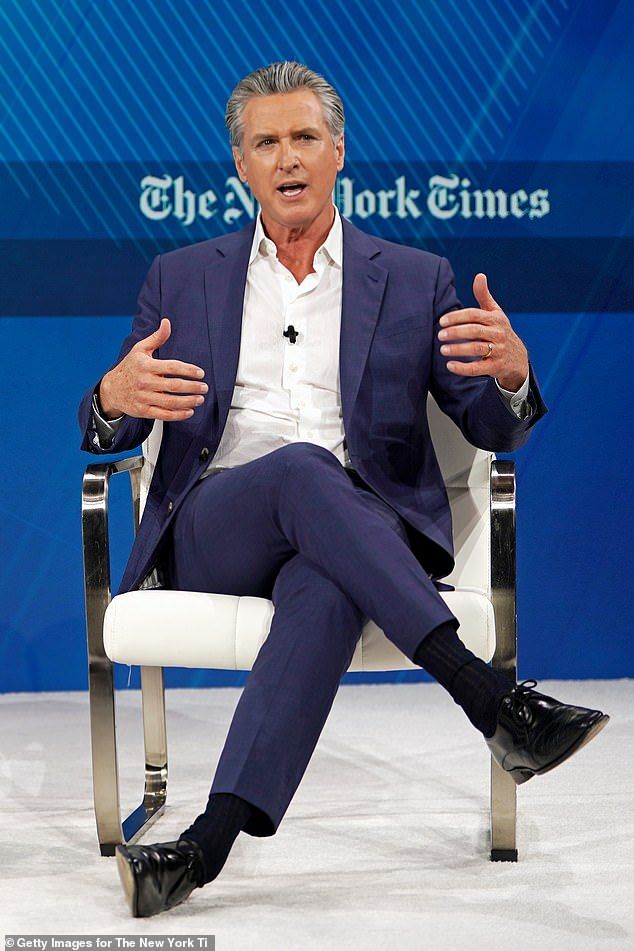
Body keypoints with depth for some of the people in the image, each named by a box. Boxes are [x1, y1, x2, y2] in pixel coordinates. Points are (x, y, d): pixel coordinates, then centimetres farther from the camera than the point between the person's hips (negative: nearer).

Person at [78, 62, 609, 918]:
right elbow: (105, 433, 13)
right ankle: (490, 699, -39)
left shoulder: (415, 279, 15)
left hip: (354, 533, 0)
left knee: (325, 590, -37)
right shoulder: (182, 278, 17)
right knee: (302, 469, -34)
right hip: (213, 532, 1)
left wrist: (511, 372, -17)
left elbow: (494, 430, 9)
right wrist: (115, 397, -14)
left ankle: (209, 844, -41)